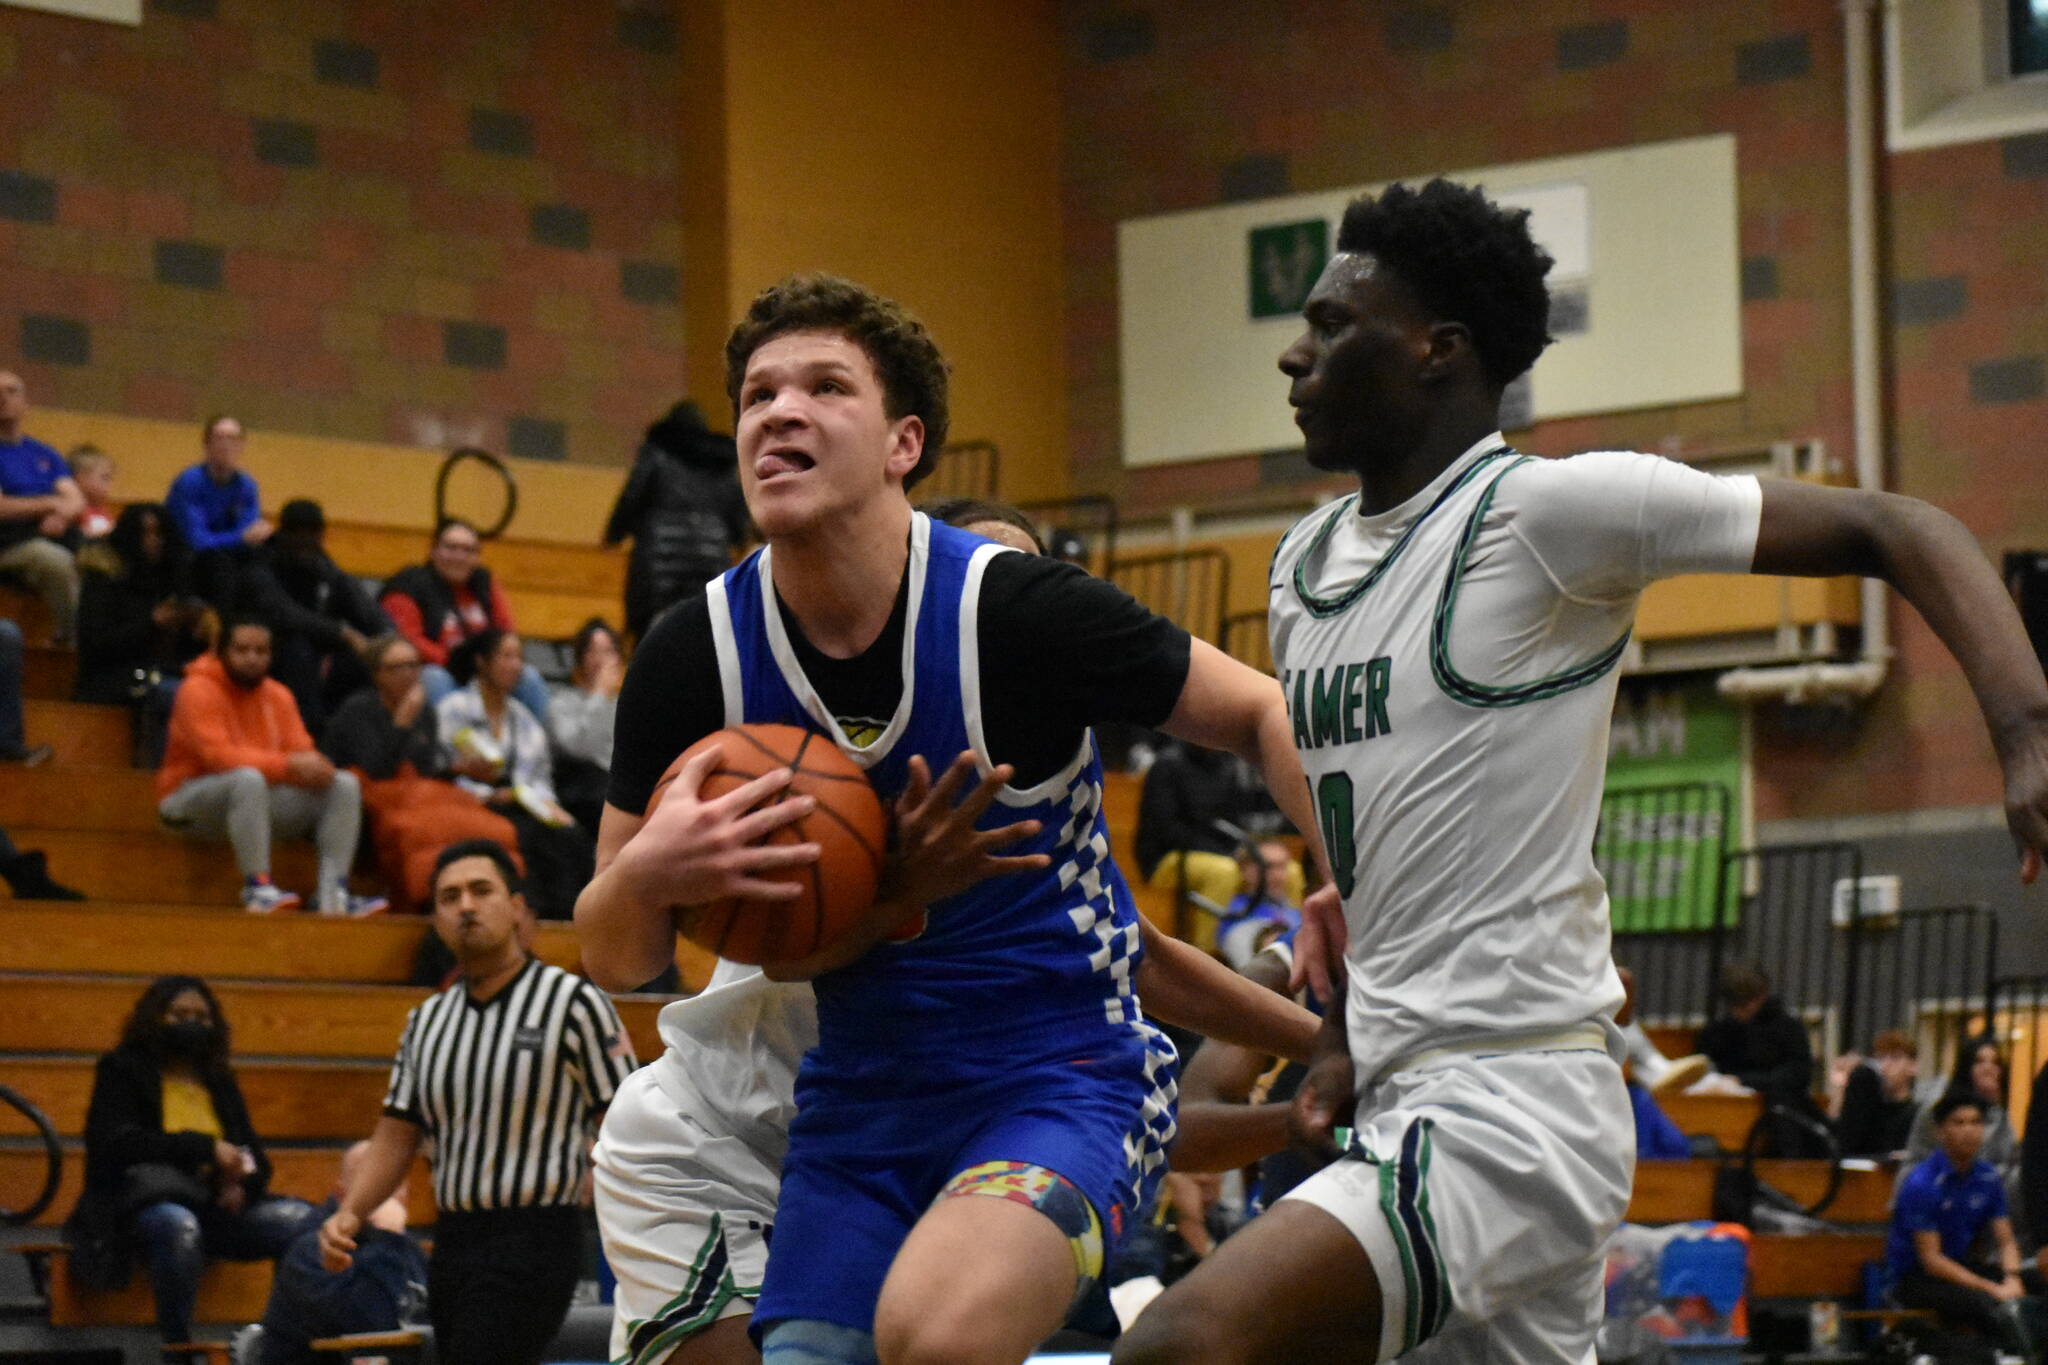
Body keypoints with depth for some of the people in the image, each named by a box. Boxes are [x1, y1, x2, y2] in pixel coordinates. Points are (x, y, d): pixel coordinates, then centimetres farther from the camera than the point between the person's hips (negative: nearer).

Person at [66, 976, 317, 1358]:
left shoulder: (219, 1081, 22)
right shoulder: (121, 1071, 8)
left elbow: (255, 1157, 20)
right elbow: (117, 1144, -7)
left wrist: (242, 1181, -6)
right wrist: (204, 1147, -12)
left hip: (216, 1207, 5)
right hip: (141, 1202, -5)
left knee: (301, 1220, -21)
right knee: (177, 1225, -41)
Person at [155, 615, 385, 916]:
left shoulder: (278, 695, 10)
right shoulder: (199, 690, -12)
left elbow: (301, 752, 4)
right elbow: (217, 756, -23)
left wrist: (315, 767, -23)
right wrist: (287, 766, -30)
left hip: (258, 799, 7)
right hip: (191, 799, -7)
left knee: (345, 786, -9)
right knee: (248, 779, -40)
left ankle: (333, 891, -22)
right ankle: (257, 887, -38)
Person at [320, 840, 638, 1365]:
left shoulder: (573, 1003, -5)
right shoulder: (427, 1020, 15)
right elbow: (398, 1133, 18)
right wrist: (349, 1214, 1)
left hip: (532, 1247, -7)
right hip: (452, 1245, 7)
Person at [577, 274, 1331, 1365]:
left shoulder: (1020, 610, -15)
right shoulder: (693, 653, -4)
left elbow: (1266, 717, -1)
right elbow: (614, 958, 3)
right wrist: (648, 875, -21)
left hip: (1065, 1078, -5)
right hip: (858, 1100, 5)